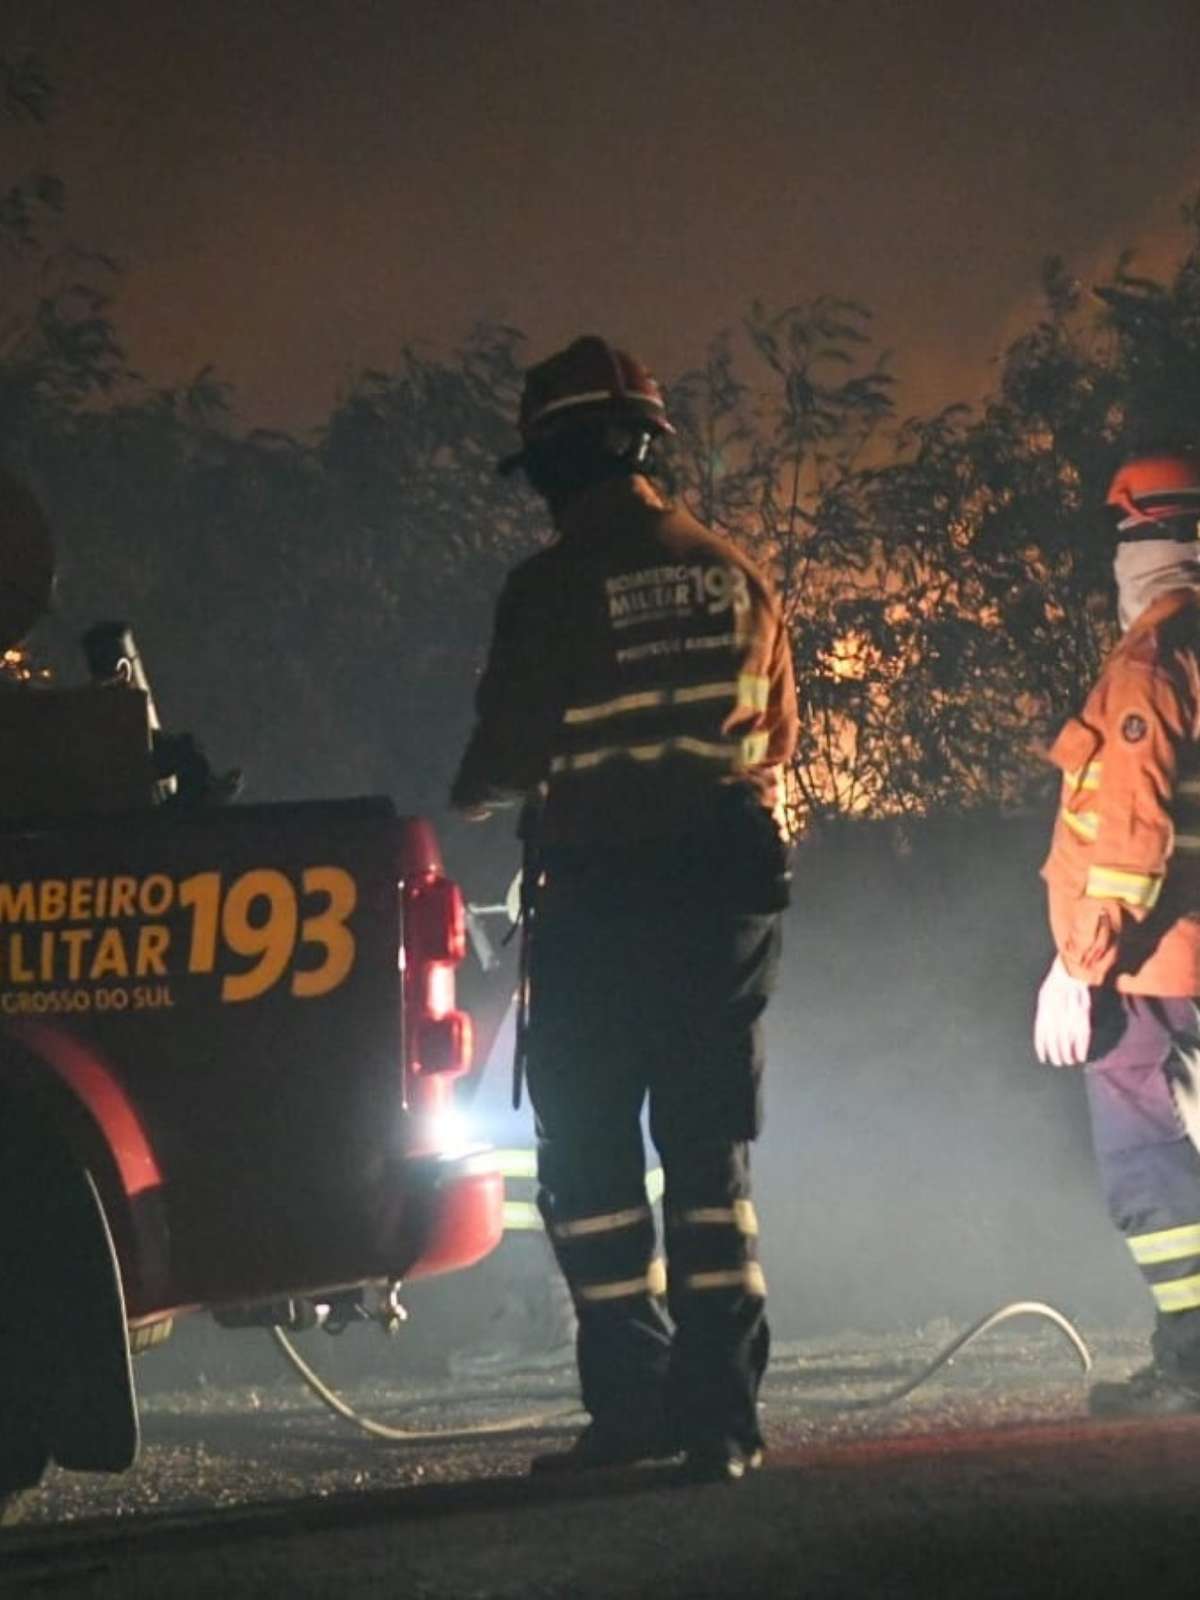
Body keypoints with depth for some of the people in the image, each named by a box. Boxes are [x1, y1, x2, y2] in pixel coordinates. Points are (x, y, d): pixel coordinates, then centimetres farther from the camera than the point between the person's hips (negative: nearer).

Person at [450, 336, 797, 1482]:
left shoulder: (548, 590, -9)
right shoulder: (735, 578, 6)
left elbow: (511, 752, -8)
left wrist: (469, 796, 14)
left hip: (601, 895, -4)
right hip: (728, 892, 5)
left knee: (588, 1158, 5)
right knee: (710, 1155, 9)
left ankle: (632, 1398, 1)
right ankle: (720, 1414, 4)